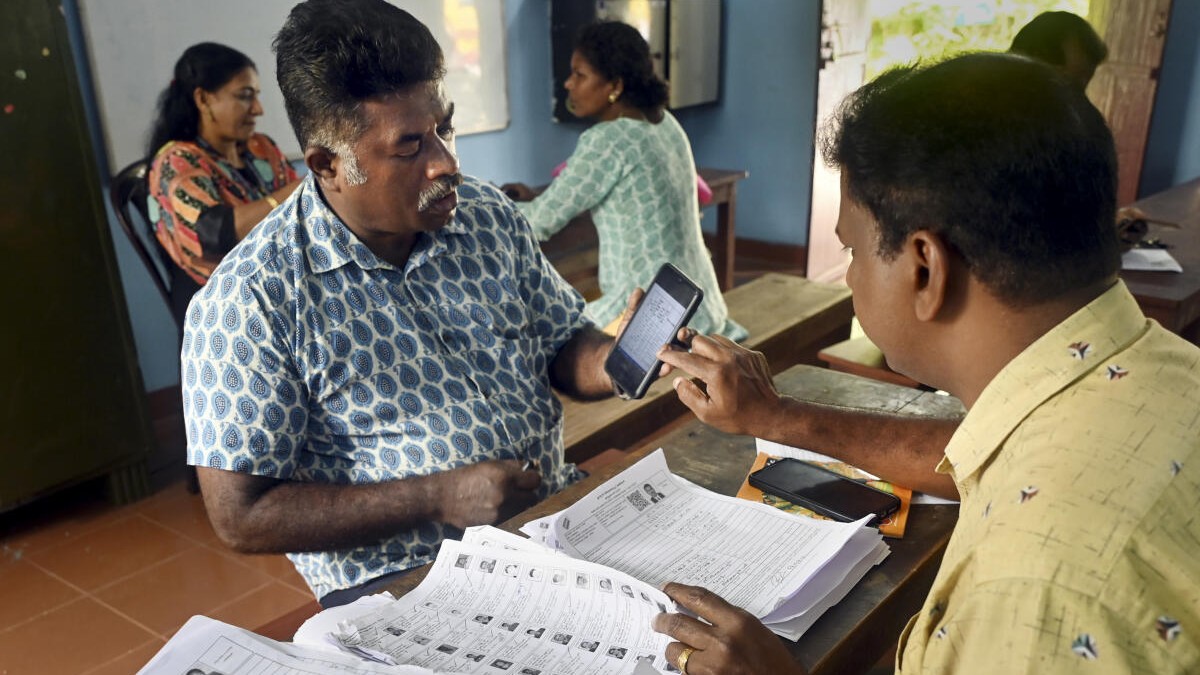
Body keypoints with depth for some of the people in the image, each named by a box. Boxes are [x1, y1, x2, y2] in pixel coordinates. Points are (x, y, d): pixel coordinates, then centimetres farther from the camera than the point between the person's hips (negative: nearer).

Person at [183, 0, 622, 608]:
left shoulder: (491, 218, 3)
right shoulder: (249, 301, -13)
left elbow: (563, 347, 11)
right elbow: (240, 517, -13)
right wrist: (438, 498, -20)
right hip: (396, 579, -5)